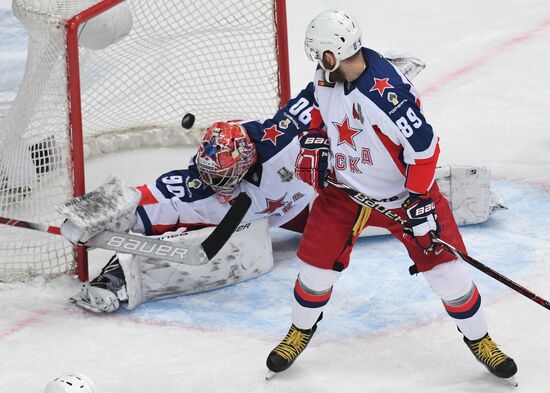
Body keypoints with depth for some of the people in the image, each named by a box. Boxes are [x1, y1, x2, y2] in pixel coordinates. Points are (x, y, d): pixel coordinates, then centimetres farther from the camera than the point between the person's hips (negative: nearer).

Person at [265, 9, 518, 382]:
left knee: (445, 267, -6)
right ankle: (301, 331, 30)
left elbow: (423, 145, -29)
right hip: (344, 188, 5)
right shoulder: (328, 77, -9)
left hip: (403, 192, -5)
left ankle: (478, 338, 17)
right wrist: (313, 142, 0)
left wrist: (419, 200, -25)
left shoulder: (386, 90, -33)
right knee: (317, 264, 3)